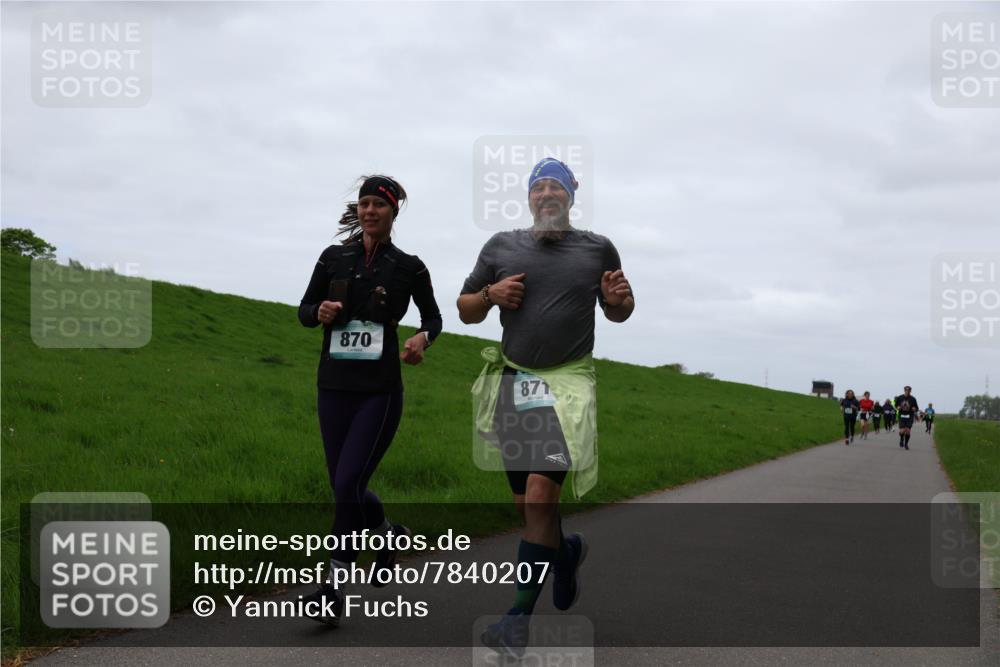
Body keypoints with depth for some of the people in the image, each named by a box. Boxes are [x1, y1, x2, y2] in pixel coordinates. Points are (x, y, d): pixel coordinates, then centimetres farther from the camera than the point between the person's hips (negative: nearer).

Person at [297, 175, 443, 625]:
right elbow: (304, 312, 11)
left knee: (348, 483, -13)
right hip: (334, 386, 4)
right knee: (344, 487, 10)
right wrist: (321, 311, -11)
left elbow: (433, 316, 14)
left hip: (380, 390, -3)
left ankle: (334, 588, -3)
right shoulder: (334, 258, 6)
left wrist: (422, 337, -8)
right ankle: (388, 534, 41)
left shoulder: (409, 267, 1)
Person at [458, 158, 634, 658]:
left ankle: (520, 614, -9)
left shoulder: (598, 248, 6)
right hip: (511, 380, 3)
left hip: (567, 381, -3)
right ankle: (567, 551, 43)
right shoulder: (501, 246, 8)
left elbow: (617, 314, 17)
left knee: (540, 494, -18)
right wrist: (490, 294, -6)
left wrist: (620, 298, -6)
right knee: (525, 503, 11)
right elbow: (465, 310, 14)